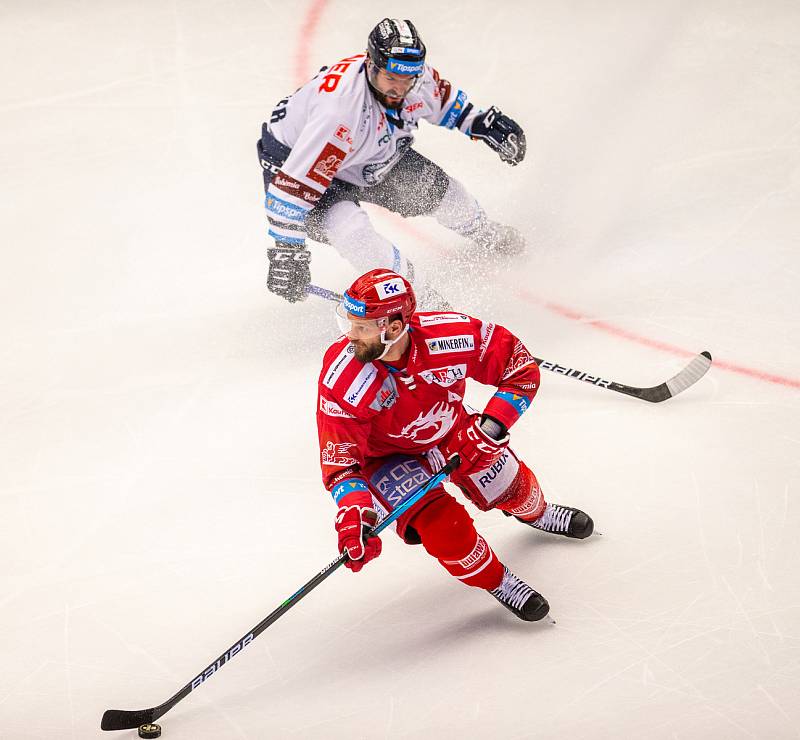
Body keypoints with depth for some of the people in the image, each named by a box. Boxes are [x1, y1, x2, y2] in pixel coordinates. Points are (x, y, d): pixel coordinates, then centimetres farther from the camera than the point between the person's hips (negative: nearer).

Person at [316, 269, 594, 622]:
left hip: (450, 429, 2)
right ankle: (496, 581, 8)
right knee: (441, 523, -21)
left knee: (511, 487, 14)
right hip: (385, 454, -2)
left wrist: (493, 423, -31)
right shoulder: (341, 378, -36)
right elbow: (339, 459, -30)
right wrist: (353, 511, -46)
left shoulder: (450, 336, -35)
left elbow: (522, 367, -21)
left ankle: (536, 514, 54)